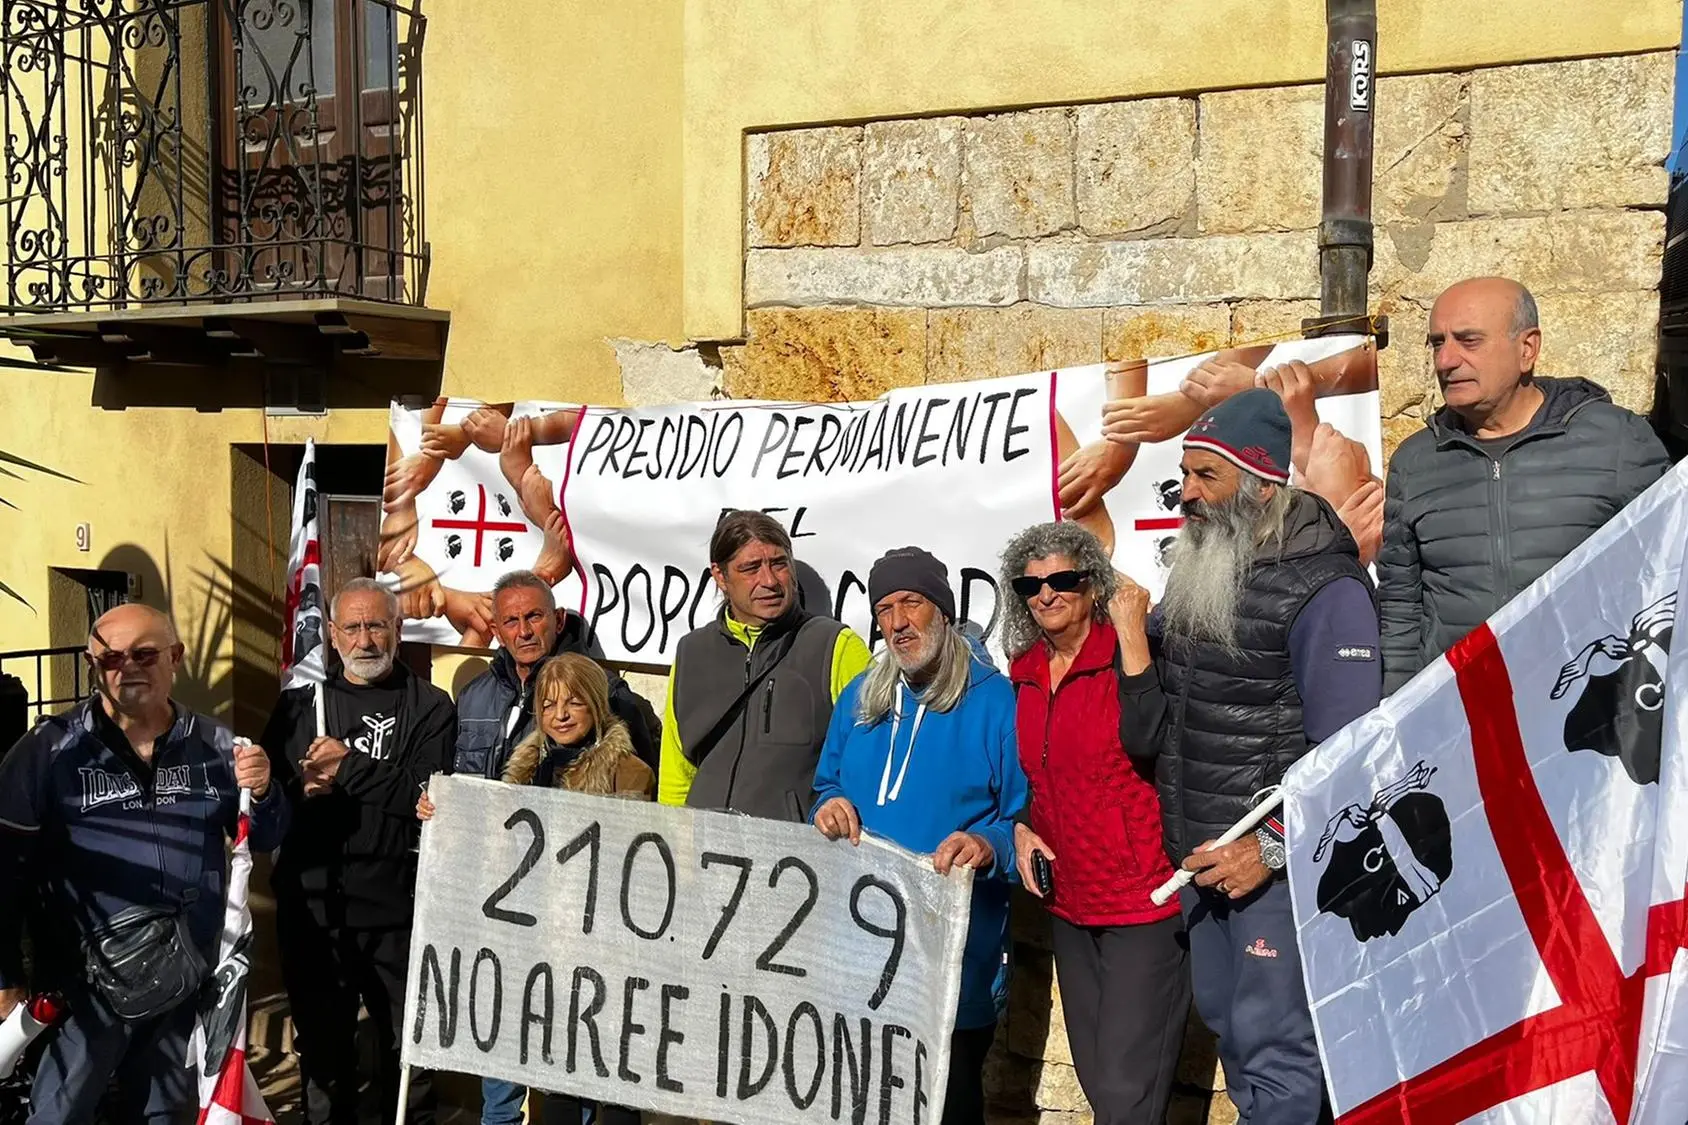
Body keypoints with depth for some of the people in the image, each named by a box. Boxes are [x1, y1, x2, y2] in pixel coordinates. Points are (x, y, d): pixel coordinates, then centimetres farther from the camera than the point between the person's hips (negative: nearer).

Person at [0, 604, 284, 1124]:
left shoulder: (214, 745, 1)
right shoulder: (51, 749, -8)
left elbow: (263, 839, 7)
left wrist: (261, 794, -14)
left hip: (189, 977, 3)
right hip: (87, 982, -3)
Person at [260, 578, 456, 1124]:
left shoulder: (429, 706, 1)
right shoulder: (298, 705, 11)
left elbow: (427, 795, -12)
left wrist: (347, 766, -12)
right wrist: (307, 788, -17)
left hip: (397, 909, -3)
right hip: (312, 904, 3)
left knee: (409, 1044, 6)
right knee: (321, 1043, 16)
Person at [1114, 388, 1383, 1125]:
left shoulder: (1325, 588, -13)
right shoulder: (1193, 579, 10)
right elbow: (1149, 734, 9)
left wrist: (1272, 849, -19)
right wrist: (1132, 635, -5)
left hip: (1277, 862, -8)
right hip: (1197, 858, 8)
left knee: (1275, 1049, -2)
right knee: (1228, 1029, 18)